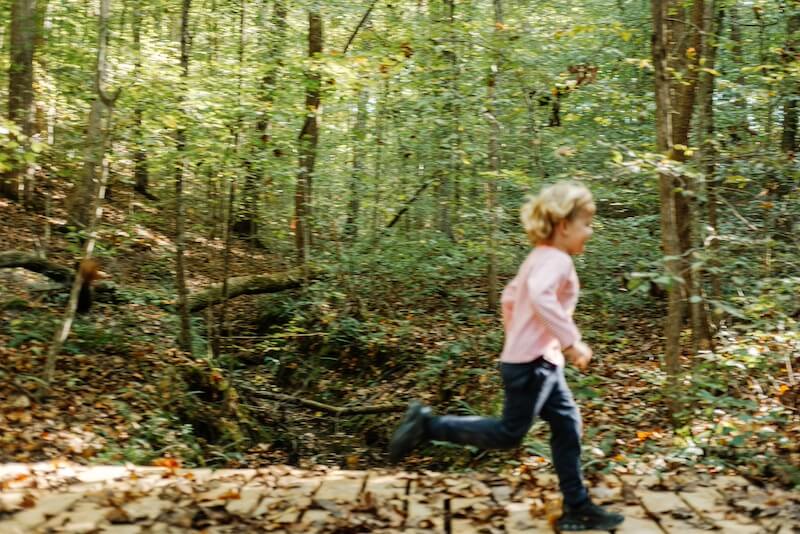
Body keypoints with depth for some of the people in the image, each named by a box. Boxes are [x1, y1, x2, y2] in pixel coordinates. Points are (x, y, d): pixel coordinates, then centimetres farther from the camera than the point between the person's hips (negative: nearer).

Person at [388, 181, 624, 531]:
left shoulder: (540, 257, 15)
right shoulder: (557, 259, -17)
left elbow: (510, 296, 23)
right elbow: (541, 295, -37)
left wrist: (517, 338, 30)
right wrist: (571, 342, -33)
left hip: (538, 360, 10)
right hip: (533, 362, -10)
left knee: (567, 426, 12)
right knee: (508, 434, -1)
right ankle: (427, 425, 2)